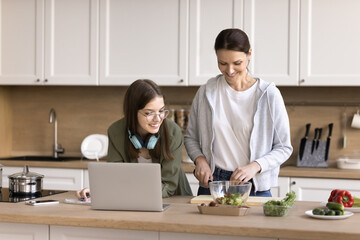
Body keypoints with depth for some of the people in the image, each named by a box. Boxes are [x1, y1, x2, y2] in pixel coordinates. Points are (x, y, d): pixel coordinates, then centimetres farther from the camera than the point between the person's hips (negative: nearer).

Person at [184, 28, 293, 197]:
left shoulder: (269, 94, -3)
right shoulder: (206, 92, 4)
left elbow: (284, 148, 0)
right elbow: (190, 137, 14)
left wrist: (255, 166, -15)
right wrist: (200, 159, -5)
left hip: (255, 187, -1)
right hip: (211, 184, 1)